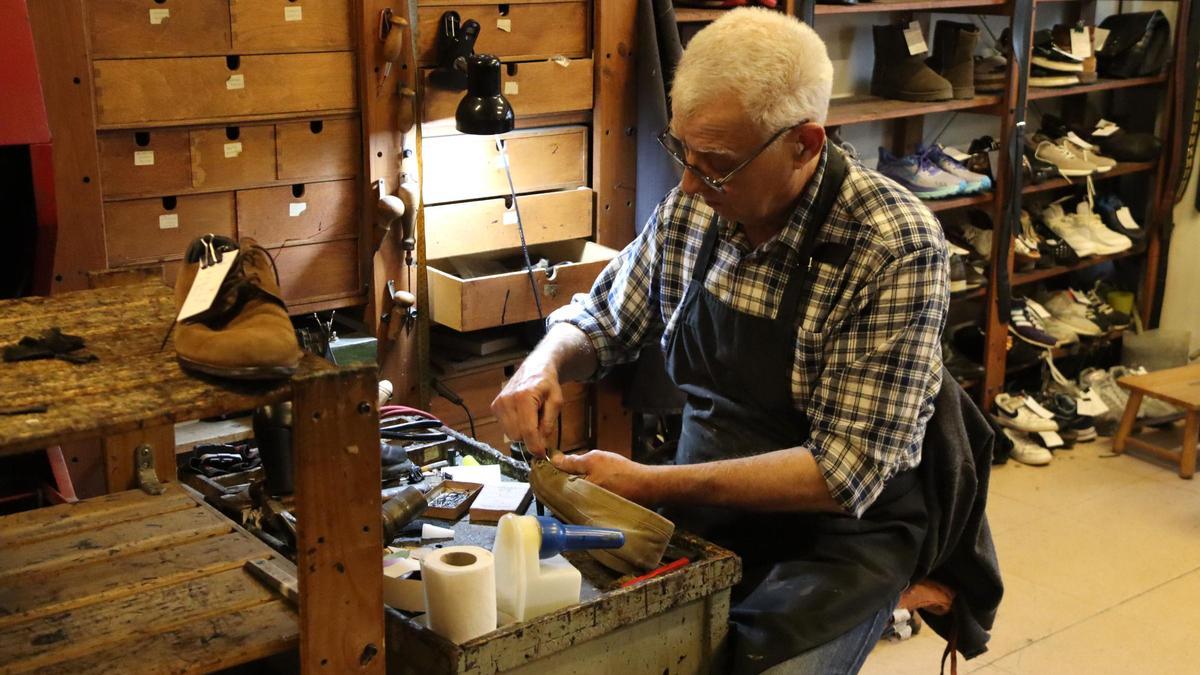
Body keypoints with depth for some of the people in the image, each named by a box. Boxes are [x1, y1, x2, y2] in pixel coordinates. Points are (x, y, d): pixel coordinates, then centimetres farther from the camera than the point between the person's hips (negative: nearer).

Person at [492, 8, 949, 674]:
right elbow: (601, 318, 14)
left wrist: (651, 486, -24)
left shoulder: (897, 248, -20)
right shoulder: (693, 207, -3)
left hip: (836, 536, -4)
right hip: (699, 516, 4)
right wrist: (546, 363, -9)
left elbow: (845, 473, -22)